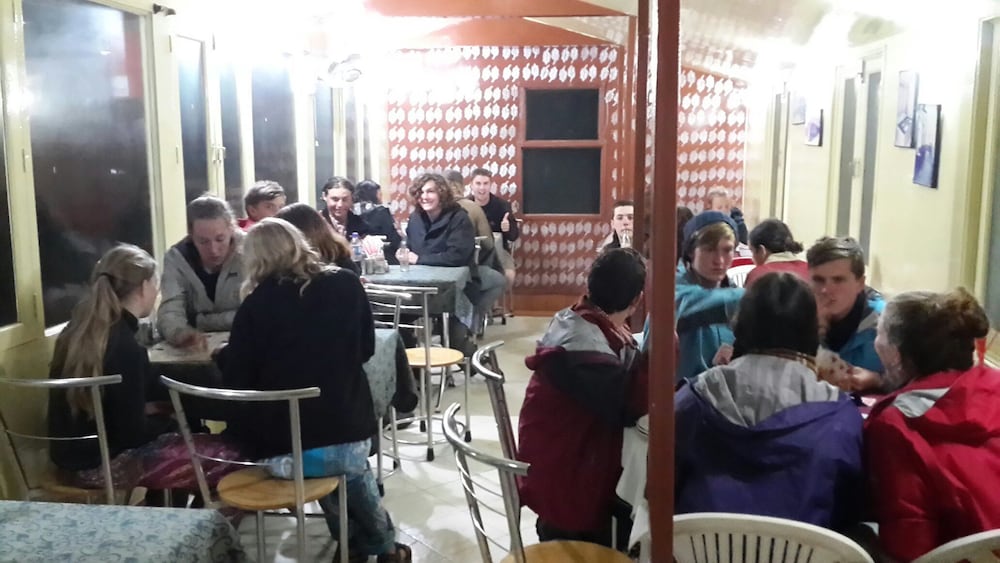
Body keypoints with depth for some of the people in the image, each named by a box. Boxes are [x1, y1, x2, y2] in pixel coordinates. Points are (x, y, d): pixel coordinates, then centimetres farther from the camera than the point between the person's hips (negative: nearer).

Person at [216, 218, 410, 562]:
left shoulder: (258, 303, -4)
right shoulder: (347, 284, 2)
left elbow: (235, 382, -2)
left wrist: (226, 353, 18)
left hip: (282, 451, -1)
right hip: (350, 438, 1)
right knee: (351, 465, 34)